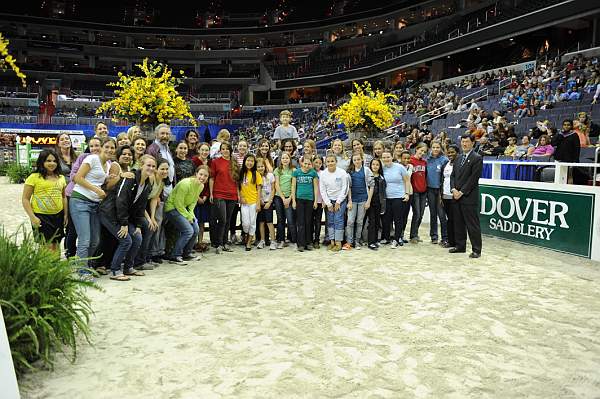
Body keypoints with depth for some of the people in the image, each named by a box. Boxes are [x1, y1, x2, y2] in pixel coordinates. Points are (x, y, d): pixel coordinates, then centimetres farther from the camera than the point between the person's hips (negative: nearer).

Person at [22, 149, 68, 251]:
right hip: (41, 216, -5)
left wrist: (66, 214, 14)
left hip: (58, 216, 5)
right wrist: (32, 217, -11)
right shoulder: (34, 177, -4)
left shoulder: (61, 178, 12)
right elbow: (25, 199, -4)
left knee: (55, 246, 10)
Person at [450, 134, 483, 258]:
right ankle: (460, 246, 23)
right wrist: (453, 189, -3)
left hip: (469, 197, -7)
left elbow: (474, 178, -13)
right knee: (458, 223, 12)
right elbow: (453, 175, 14)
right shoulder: (458, 158, 17)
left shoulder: (477, 158, -6)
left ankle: (476, 250, 2)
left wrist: (462, 192, -14)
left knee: (472, 224, -4)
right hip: (457, 196, 7)